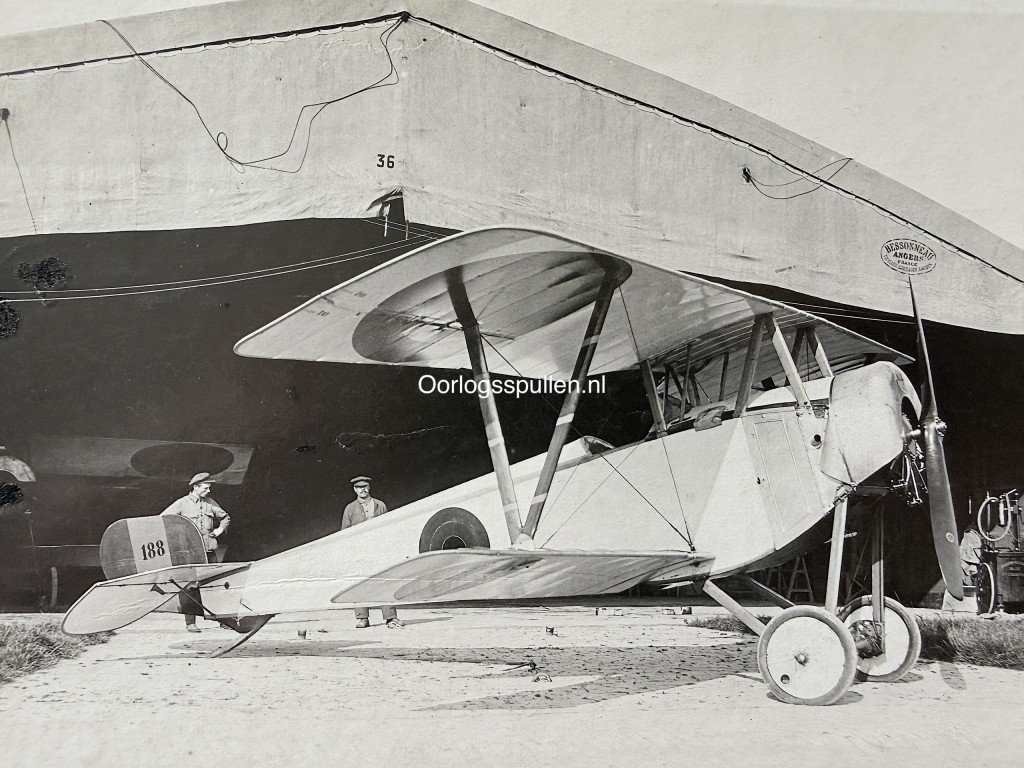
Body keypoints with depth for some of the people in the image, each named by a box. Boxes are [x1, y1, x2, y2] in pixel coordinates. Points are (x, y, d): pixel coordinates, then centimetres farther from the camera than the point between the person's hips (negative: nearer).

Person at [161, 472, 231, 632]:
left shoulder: (209, 502, 11)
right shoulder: (182, 503, -2)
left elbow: (225, 517, 26)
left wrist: (220, 529, 10)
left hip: (209, 550, 4)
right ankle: (190, 622, 3)